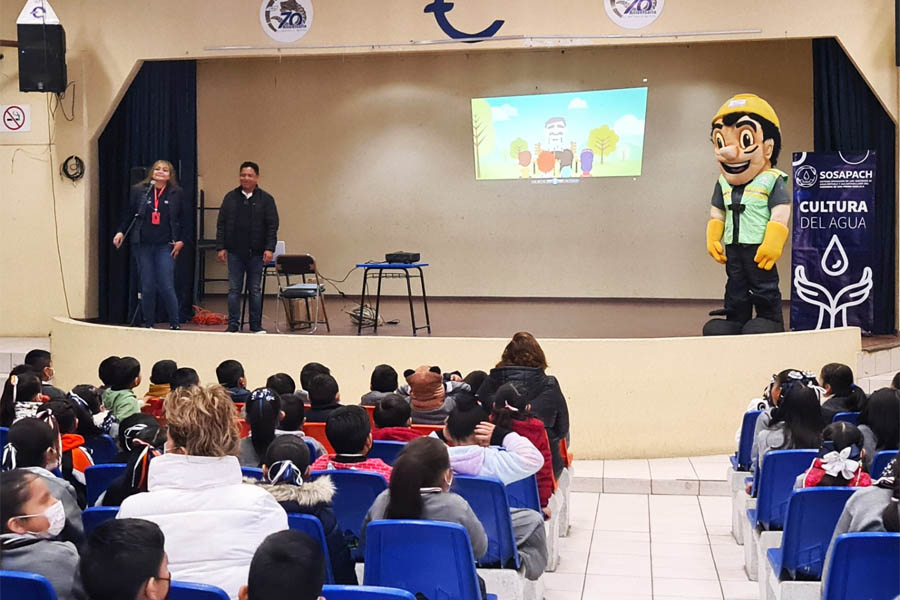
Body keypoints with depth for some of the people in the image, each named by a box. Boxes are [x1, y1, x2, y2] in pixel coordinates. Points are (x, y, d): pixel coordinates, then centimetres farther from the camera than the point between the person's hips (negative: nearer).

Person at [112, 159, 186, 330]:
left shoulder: (177, 194, 4)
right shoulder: (139, 191, 5)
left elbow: (184, 219, 8)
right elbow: (128, 214, 10)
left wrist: (181, 240, 0)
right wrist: (121, 231, -2)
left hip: (165, 246, -1)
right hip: (143, 245, 2)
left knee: (166, 286, -8)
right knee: (147, 287, 3)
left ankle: (175, 323, 3)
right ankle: (148, 324, 13)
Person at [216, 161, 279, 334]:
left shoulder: (266, 199, 1)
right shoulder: (230, 197, 6)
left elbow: (272, 226, -1)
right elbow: (221, 224, 7)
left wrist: (269, 248, -9)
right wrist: (220, 247, 0)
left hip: (256, 253, -1)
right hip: (235, 252, 1)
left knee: (255, 290, 6)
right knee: (234, 290, 4)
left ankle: (256, 326, 13)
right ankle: (233, 326, 10)